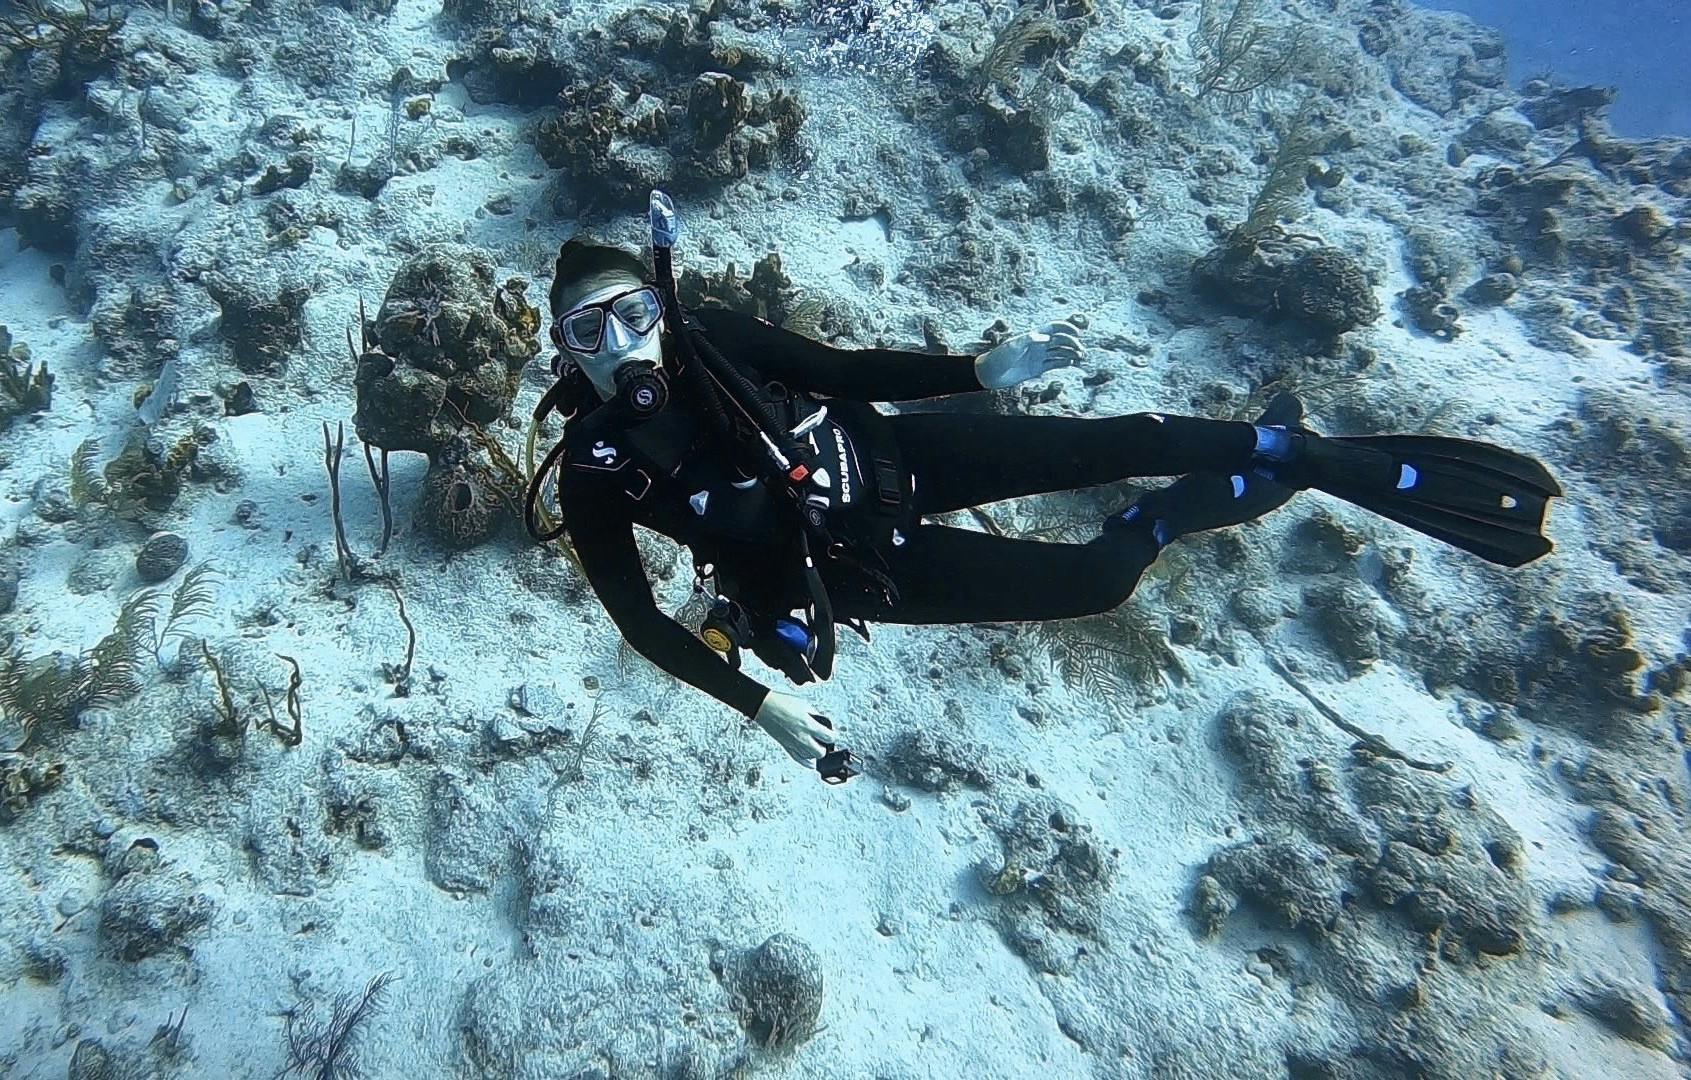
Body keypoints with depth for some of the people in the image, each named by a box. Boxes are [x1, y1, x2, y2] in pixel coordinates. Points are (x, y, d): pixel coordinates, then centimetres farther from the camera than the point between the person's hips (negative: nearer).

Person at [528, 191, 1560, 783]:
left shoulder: (704, 337, -5)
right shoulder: (593, 476, -12)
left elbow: (842, 367, 3)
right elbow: (642, 622, -10)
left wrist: (982, 370, -4)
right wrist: (759, 701, -18)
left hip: (883, 453, 3)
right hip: (850, 565, -3)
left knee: (1120, 440, -7)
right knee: (1093, 580, -6)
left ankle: (1314, 454, 11)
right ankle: (1253, 483, 16)